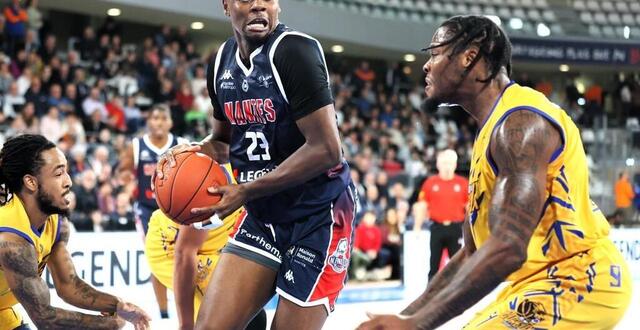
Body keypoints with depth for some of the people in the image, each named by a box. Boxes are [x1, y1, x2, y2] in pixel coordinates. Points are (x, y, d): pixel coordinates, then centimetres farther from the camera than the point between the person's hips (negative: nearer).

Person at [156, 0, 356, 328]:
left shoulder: (294, 51, -18)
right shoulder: (222, 62, 5)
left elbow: (326, 150, -23)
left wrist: (245, 192, -20)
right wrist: (194, 151, -2)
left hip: (318, 215, -7)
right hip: (263, 216, 7)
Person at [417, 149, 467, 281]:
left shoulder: (463, 183, 2)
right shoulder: (430, 183, 2)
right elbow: (422, 207, 6)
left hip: (456, 228, 0)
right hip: (437, 228, 0)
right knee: (434, 263, 7)